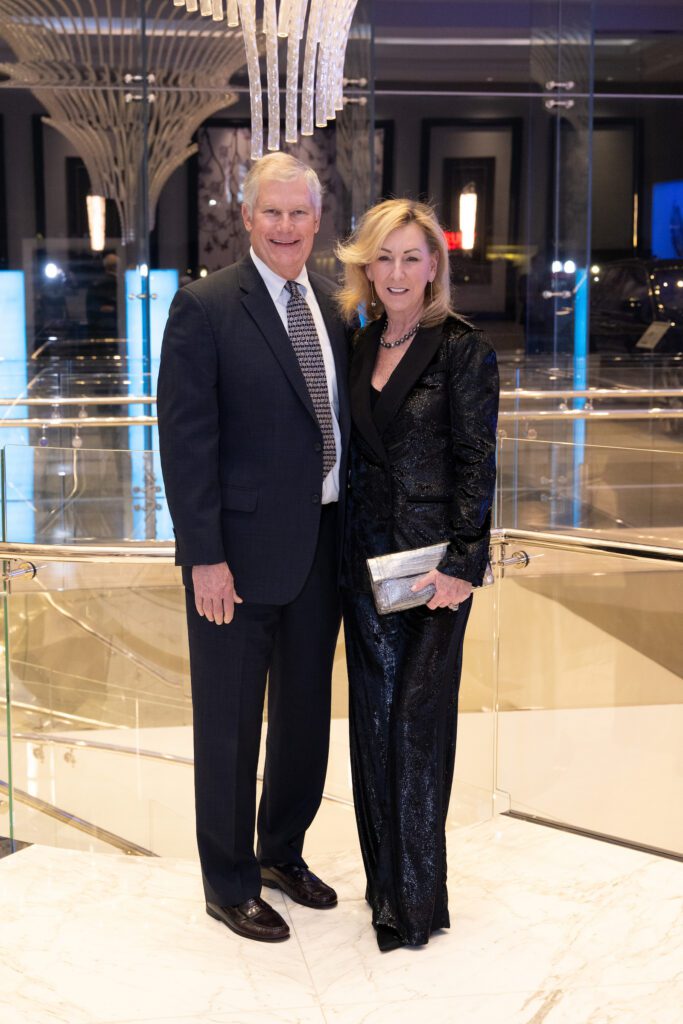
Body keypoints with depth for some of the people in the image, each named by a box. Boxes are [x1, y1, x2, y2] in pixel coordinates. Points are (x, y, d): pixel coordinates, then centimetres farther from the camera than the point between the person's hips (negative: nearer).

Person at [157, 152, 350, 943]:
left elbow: (339, 420, 11)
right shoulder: (205, 306, -11)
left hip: (322, 544, 6)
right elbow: (185, 439, -14)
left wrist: (351, 531, 6)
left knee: (306, 711, 18)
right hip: (242, 550, -6)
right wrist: (204, 557, -17)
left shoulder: (332, 305, 8)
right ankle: (229, 884, 26)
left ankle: (283, 851, 39)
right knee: (229, 722, 8)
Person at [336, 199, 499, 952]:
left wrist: (460, 565, -16)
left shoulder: (462, 351, -8)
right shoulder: (359, 348, 8)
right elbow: (353, 456, 12)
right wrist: (346, 545, 9)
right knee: (373, 715, 10)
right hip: (365, 555, 5)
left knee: (416, 720, 1)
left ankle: (415, 897, 14)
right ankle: (385, 875, 25)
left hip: (430, 559, -5)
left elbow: (477, 466, -11)